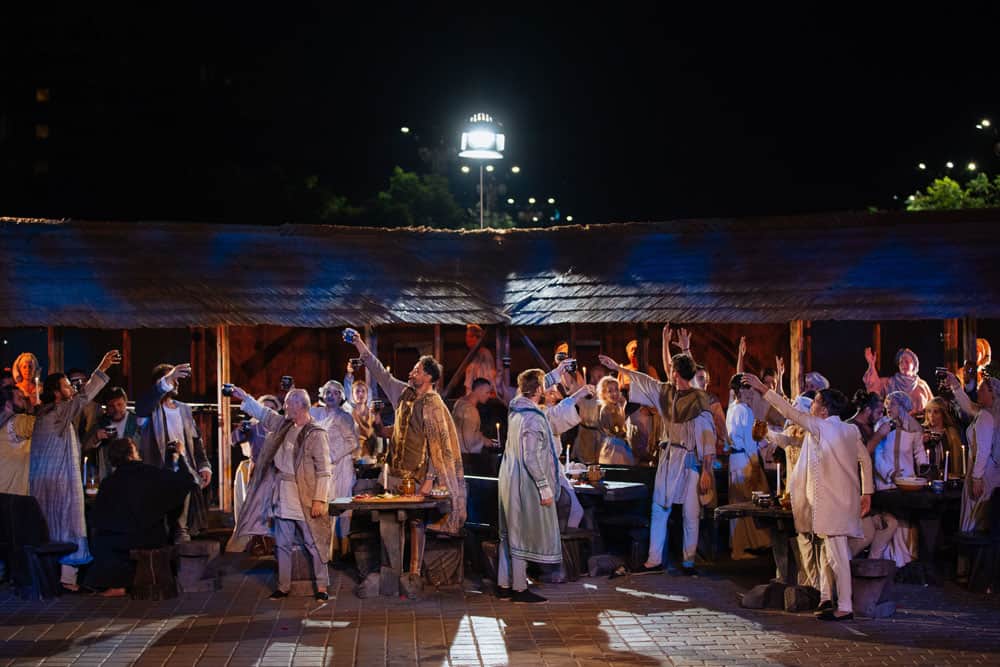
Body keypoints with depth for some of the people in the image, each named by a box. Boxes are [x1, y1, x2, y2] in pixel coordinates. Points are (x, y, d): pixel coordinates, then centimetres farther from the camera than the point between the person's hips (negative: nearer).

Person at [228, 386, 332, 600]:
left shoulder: (316, 434, -13)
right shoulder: (283, 425, 8)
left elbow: (324, 471, -15)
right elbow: (263, 413, 26)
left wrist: (320, 500, -18)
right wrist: (244, 397, 25)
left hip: (305, 498, -7)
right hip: (282, 496, 7)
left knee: (314, 543, 1)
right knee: (282, 544, 11)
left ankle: (322, 586, 9)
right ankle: (283, 586, 19)